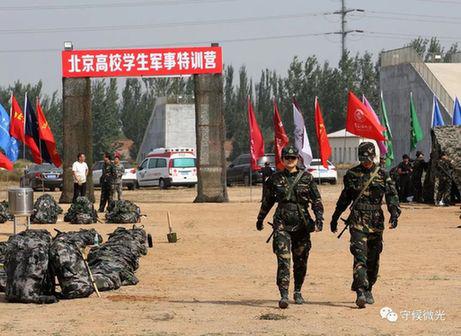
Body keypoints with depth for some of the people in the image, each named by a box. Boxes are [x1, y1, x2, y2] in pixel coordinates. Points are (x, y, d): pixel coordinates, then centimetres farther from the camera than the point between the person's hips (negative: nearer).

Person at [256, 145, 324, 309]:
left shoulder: (306, 178, 3)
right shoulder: (275, 179, 5)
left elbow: (317, 201, 2)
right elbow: (267, 201, 17)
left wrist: (319, 220, -10)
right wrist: (260, 219, 25)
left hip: (301, 224, 1)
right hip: (282, 223, -1)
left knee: (300, 261, 9)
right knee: (283, 259, -13)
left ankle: (297, 292, 28)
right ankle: (284, 295, -18)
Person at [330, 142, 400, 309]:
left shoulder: (382, 175, 5)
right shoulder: (352, 174, 7)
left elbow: (392, 195, -2)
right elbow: (344, 198, 17)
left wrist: (394, 214, -19)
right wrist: (335, 218, 23)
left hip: (376, 221, 1)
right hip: (357, 221, -1)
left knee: (373, 259, 8)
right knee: (360, 256, -14)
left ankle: (368, 290, 25)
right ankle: (361, 292, -23)